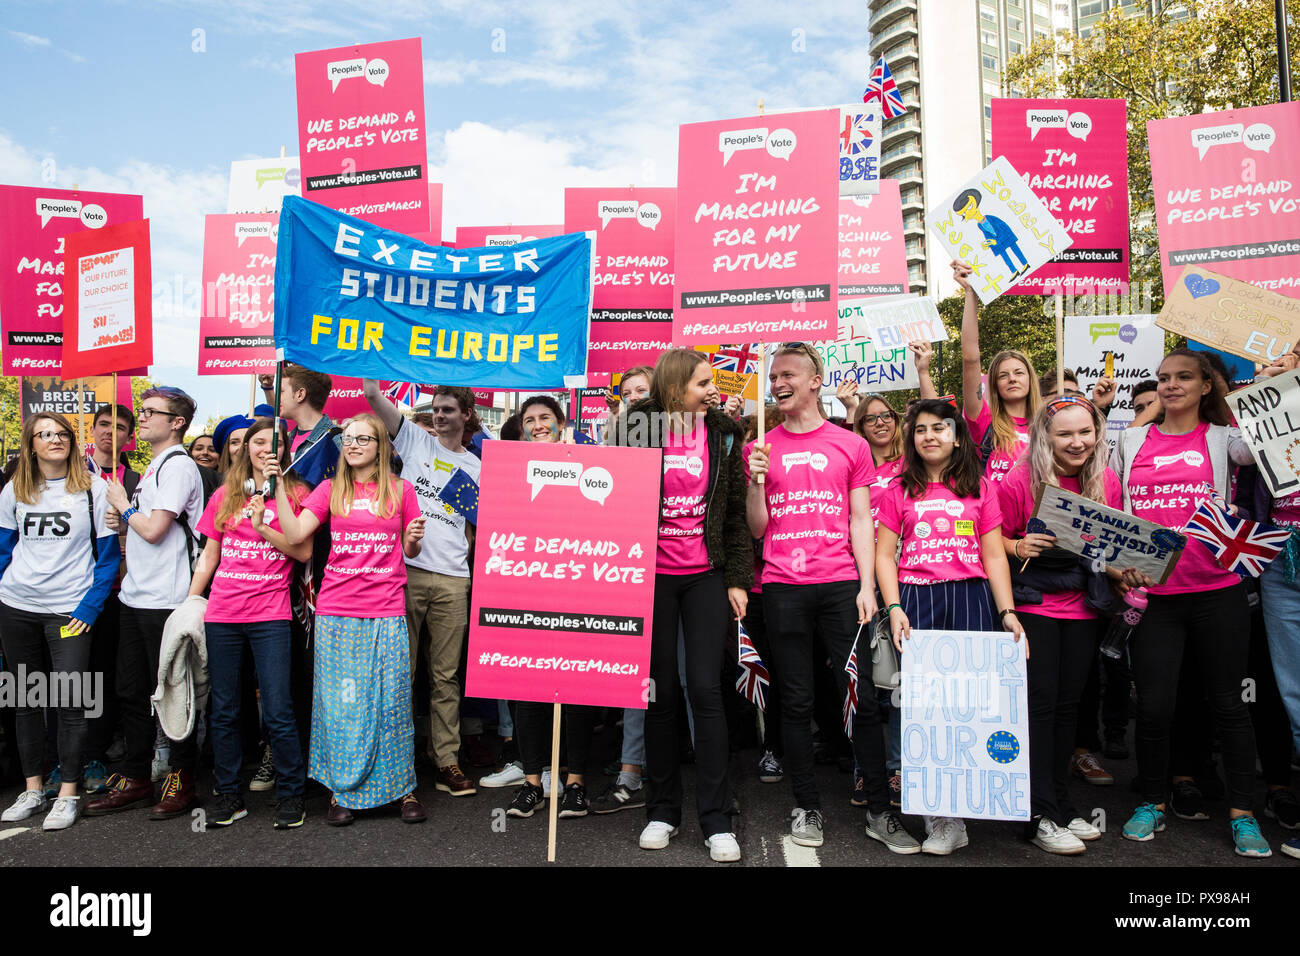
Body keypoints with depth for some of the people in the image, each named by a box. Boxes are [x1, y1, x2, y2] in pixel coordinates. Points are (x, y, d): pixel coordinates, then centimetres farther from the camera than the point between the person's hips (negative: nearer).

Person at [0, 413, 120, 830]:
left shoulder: (94, 490, -3)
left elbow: (108, 555, -3)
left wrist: (90, 606, -9)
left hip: (70, 609, -4)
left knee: (69, 702, -4)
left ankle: (68, 795, 7)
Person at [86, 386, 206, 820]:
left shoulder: (179, 465, -12)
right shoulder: (154, 466, 17)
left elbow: (154, 530, -20)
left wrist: (124, 506, -3)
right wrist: (123, 520, 4)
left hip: (165, 600, -9)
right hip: (136, 596, 9)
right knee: (131, 691, 14)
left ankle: (183, 780, 13)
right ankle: (135, 780, 25)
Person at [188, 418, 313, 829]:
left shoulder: (295, 494, 3)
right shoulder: (225, 496, 12)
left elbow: (304, 552, -5)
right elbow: (209, 556, 15)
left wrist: (262, 525, -12)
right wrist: (189, 604, 10)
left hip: (270, 615, -3)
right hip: (221, 614, 4)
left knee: (277, 713, -4)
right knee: (222, 711, 9)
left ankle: (290, 795, 12)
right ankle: (229, 796, 23)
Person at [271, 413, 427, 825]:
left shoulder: (401, 490, 6)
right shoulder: (331, 489, 8)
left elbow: (409, 552, 11)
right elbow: (294, 534, -3)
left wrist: (414, 538, -11)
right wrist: (278, 485, -8)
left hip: (386, 613, -1)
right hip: (336, 612, 1)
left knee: (391, 701, 3)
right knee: (340, 702, 6)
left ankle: (403, 787, 15)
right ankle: (343, 790, 18)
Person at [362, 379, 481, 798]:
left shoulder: (475, 466, 15)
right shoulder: (415, 440, 10)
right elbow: (375, 397, -3)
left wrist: (462, 562, 5)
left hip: (452, 579, 2)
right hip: (406, 570, -1)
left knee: (446, 673, 6)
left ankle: (446, 759, 13)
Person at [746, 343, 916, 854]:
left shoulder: (851, 444, 9)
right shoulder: (761, 448, 10)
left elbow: (860, 521, 7)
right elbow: (757, 528, 9)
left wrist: (868, 587, -2)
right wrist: (756, 481, -8)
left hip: (841, 586, 0)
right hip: (782, 589, 1)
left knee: (864, 698, 1)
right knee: (796, 703, 6)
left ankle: (880, 812, 14)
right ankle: (807, 808, 19)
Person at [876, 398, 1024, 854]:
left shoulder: (980, 487, 14)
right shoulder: (899, 490, 12)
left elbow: (994, 555, 10)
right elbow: (885, 554, 7)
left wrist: (1008, 611, 0)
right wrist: (893, 608, -6)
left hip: (970, 598, 1)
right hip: (915, 599, 0)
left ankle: (952, 815, 10)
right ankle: (942, 819, 5)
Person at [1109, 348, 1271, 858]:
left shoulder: (1222, 437, 6)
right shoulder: (1131, 442, 10)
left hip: (1217, 590, -1)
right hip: (1150, 592, 1)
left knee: (1228, 702, 7)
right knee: (1154, 705, 2)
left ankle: (1242, 814, 21)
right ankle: (1152, 803, 21)